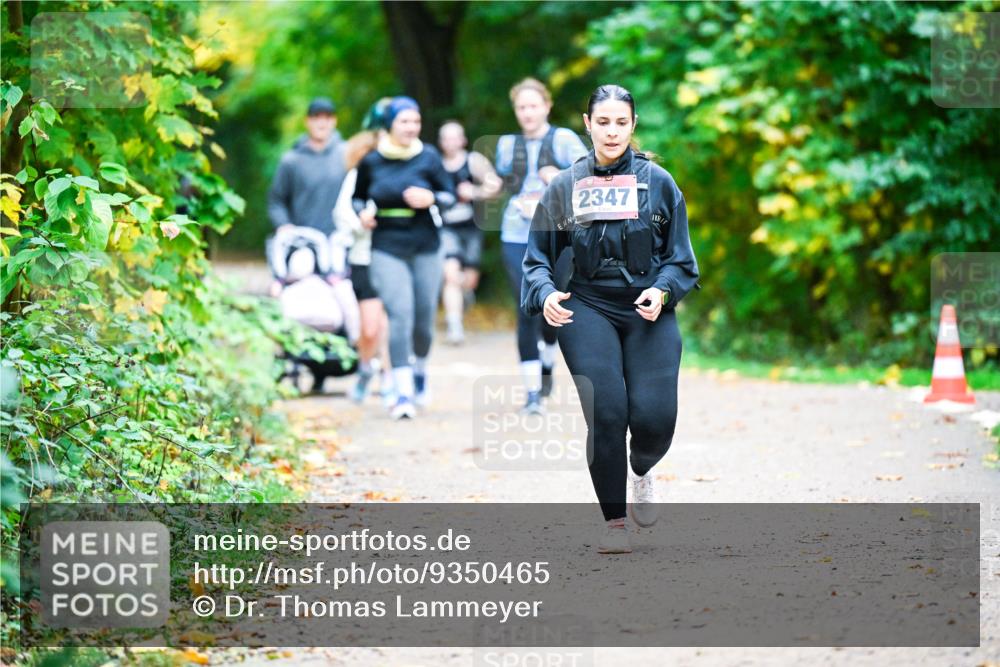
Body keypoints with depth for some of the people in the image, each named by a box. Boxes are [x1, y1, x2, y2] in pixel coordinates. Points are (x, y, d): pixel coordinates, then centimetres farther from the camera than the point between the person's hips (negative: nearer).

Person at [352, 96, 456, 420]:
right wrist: (362, 212, -5)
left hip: (425, 247, 1)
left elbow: (450, 195, 5)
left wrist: (431, 199, -15)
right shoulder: (370, 161, 2)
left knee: (424, 318, 7)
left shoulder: (428, 157, 0)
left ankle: (420, 369, 38)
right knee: (400, 315, -15)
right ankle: (403, 392, -16)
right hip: (387, 249, -1)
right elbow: (357, 196, 17)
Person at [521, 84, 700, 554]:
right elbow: (537, 255, 10)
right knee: (606, 413, -17)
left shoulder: (659, 183, 7)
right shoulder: (565, 187, 8)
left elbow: (680, 258, 7)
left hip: (648, 311, 0)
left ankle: (641, 470, 22)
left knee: (654, 416, -16)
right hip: (587, 309, 0)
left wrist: (662, 291, -12)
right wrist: (545, 294, -11)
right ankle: (614, 522, 0)